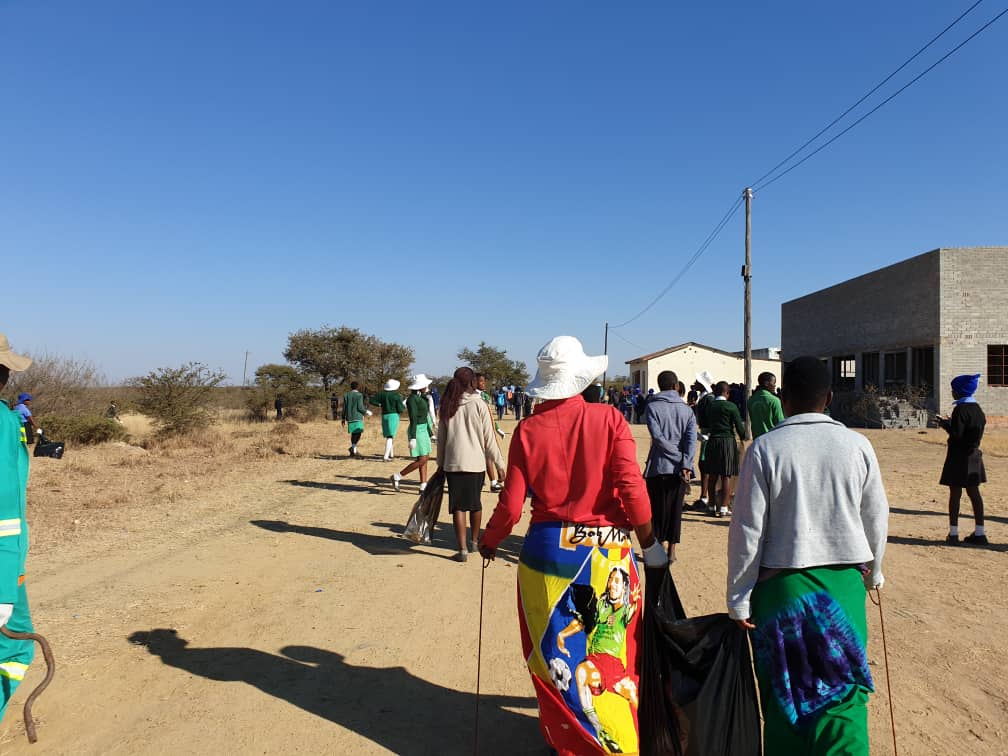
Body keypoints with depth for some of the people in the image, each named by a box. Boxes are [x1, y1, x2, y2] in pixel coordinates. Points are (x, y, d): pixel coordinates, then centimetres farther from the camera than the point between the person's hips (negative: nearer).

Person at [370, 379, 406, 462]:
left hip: (384, 416, 5)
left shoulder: (382, 394, 3)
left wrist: (380, 405, 18)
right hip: (394, 415, -5)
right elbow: (400, 409, -10)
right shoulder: (397, 396, -9)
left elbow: (371, 401, 5)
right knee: (390, 437, -7)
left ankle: (391, 454, 33)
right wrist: (404, 407, 11)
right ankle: (386, 456, -16)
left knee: (388, 435, 20)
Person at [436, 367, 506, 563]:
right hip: (476, 462, -1)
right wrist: (499, 463, 0)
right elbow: (489, 438, -6)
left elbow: (441, 438, 8)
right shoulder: (479, 404, -6)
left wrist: (440, 463, 16)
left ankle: (463, 549, 2)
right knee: (475, 502, 18)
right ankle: (473, 541, 32)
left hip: (452, 463, 1)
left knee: (458, 506, 4)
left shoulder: (447, 406, 4)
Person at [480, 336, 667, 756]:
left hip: (549, 549, 0)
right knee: (611, 652, 17)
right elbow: (632, 487, -13)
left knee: (557, 652, 16)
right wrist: (650, 545, 1)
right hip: (608, 551, 0)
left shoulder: (528, 430, -6)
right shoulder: (609, 419, -8)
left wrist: (489, 542, 13)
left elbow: (511, 505, -6)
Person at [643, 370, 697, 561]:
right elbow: (691, 439, -7)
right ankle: (671, 550, 15)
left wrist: (677, 457, -8)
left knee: (658, 509, 6)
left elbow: (658, 437, -14)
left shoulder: (652, 407, -2)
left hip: (659, 467, -3)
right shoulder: (686, 409, 6)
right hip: (681, 468, 3)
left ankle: (662, 546, 0)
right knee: (675, 509, 11)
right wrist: (686, 464, -12)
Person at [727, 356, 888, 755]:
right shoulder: (857, 445, -3)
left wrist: (738, 599, -1)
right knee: (843, 692, 11)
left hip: (781, 584, -2)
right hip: (843, 582, 2)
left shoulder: (765, 448, -10)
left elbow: (747, 530, -10)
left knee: (784, 692, 13)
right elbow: (876, 519, 8)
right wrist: (873, 572, 27)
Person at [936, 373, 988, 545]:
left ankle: (953, 533, 4)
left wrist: (945, 423, -4)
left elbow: (956, 434, -21)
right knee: (974, 492, 12)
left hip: (959, 455, -8)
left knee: (955, 493, -1)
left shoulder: (960, 409, -17)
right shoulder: (977, 408, 8)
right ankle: (979, 533, 15)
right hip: (974, 455, 8)